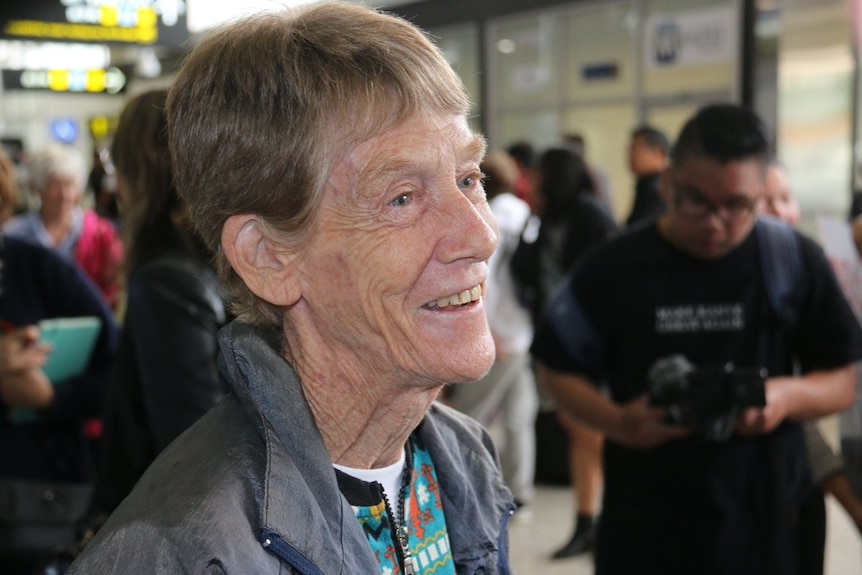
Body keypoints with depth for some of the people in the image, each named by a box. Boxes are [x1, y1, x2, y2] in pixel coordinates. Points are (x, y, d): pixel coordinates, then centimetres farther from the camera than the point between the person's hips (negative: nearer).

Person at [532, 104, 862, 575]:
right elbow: (557, 368, 4)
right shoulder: (614, 268, -4)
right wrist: (616, 421, -14)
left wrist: (790, 395, -17)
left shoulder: (795, 262, -2)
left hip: (761, 526, 1)